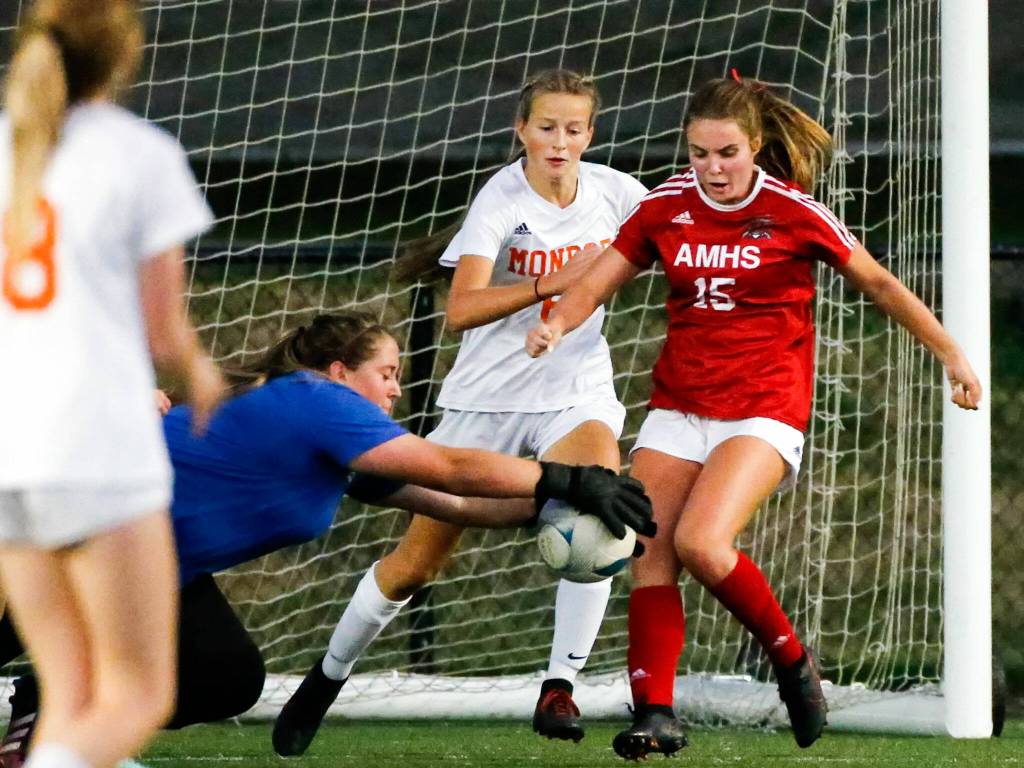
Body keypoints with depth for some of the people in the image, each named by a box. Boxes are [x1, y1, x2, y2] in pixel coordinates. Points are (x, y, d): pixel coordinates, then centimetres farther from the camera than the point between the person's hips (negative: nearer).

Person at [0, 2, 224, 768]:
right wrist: (202, 376, 18)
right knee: (139, 699, 2)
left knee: (73, 697, 14)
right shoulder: (143, 154, -5)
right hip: (98, 450, -5)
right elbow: (164, 330, -3)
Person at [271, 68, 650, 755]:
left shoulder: (614, 191, -3)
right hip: (488, 396, -2)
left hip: (577, 393, 2)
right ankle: (328, 678, 26)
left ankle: (560, 686, -22)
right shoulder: (501, 201, -15)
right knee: (418, 561, 2)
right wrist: (554, 283, -36)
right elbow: (462, 309, -28)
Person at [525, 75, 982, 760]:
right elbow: (597, 283, 6)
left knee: (700, 543, -24)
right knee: (649, 553, -8)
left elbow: (878, 282, 3)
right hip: (680, 405, 5)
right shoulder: (666, 207, 4)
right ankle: (656, 715, -6)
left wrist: (951, 355, 6)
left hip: (765, 407, -5)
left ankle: (790, 657, -1)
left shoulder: (793, 211, -7)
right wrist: (557, 325, -16)